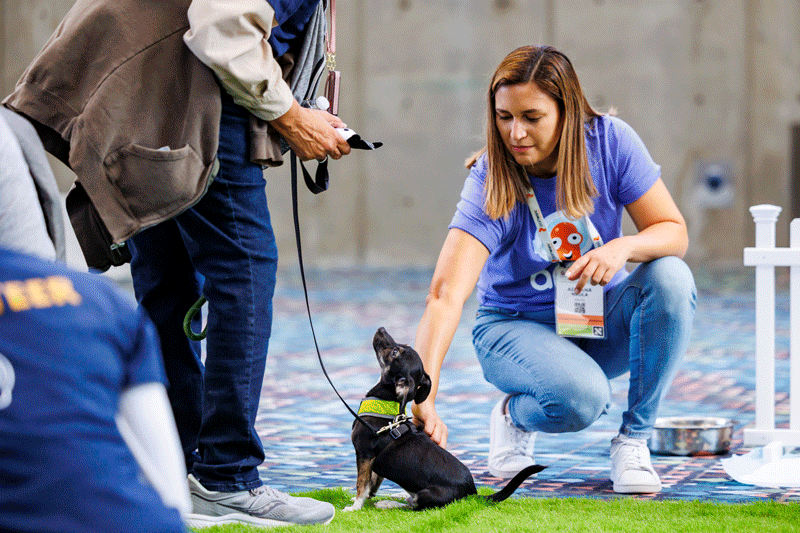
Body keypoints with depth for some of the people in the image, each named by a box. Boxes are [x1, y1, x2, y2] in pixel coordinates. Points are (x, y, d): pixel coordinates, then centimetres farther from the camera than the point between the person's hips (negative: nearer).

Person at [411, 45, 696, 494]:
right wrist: (424, 402, -47)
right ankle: (515, 415, 3)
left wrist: (623, 247, -35)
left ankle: (634, 438, -12)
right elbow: (446, 296, -34)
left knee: (671, 277, -28)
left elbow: (674, 232, -11)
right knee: (579, 397, -35)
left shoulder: (610, 141, -16)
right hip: (519, 326, -3)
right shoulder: (489, 184, -24)